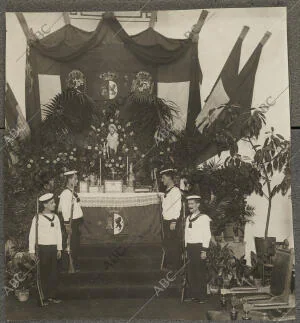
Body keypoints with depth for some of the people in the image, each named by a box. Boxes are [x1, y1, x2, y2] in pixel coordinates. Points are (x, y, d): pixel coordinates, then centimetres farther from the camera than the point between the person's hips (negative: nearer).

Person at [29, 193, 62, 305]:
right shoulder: (37, 218, -6)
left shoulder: (55, 217, 8)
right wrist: (32, 251, -3)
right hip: (43, 248, -4)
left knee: (54, 273, 7)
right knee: (44, 273, 2)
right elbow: (32, 235, -3)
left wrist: (59, 249, 11)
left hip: (54, 248, 4)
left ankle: (52, 295, 19)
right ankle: (44, 297, 14)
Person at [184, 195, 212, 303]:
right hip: (189, 247, 6)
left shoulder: (204, 218, -5)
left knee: (201, 273, -2)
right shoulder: (188, 218, 15)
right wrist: (186, 248, 14)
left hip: (199, 247, -6)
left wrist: (204, 250, -11)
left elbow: (207, 235, -7)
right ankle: (192, 294, 13)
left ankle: (202, 296, 6)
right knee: (190, 272, 5)